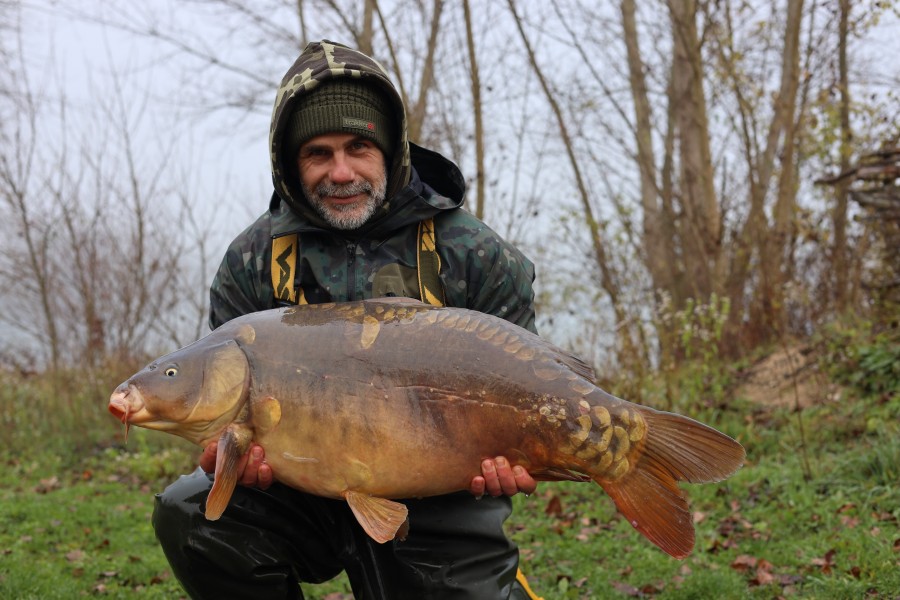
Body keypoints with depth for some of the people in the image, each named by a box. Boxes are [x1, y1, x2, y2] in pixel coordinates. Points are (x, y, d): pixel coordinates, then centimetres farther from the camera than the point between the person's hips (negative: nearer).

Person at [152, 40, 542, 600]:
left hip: (436, 511, -1)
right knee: (189, 512, -21)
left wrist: (507, 459, -23)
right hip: (307, 488, 2)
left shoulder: (474, 256, -6)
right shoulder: (253, 262, 0)